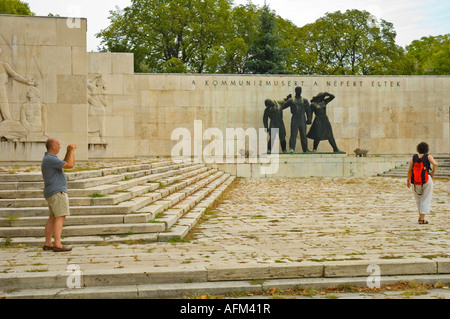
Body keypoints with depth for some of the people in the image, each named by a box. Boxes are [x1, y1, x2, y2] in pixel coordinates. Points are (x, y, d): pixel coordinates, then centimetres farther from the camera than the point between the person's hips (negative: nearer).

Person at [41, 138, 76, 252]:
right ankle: (57, 245, -15)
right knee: (60, 218, -11)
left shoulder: (48, 158, 16)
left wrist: (69, 151, 14)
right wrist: (72, 151, -7)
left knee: (53, 218, 12)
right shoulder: (51, 159, -18)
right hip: (57, 192, -11)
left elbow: (65, 164, 23)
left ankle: (48, 244, 13)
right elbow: (69, 165, -19)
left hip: (52, 193, 11)